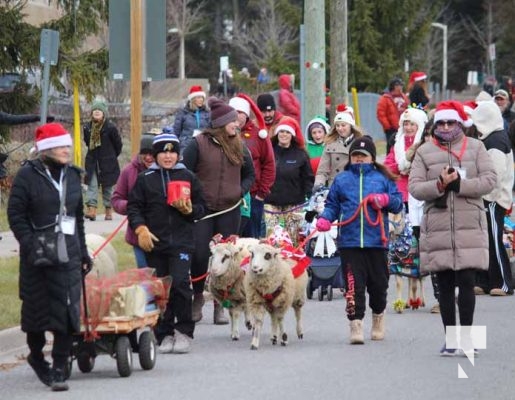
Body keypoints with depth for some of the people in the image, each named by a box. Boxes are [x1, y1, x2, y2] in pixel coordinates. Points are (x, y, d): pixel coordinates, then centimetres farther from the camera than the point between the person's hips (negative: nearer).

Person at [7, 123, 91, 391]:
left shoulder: (72, 175, 13)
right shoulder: (28, 175, -4)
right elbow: (16, 215, -6)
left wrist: (83, 252, 19)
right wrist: (31, 246, -16)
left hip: (68, 253, 4)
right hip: (38, 255, -4)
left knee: (67, 309, -6)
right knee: (37, 306, 6)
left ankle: (59, 369, -2)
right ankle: (36, 356, 30)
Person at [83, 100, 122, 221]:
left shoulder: (110, 128, -11)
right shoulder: (88, 127, 0)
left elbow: (118, 144, 0)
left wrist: (112, 156, 8)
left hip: (108, 163, -3)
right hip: (92, 162, 3)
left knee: (107, 186, 6)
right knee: (92, 184, -9)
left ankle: (108, 210, 16)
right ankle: (92, 209, -16)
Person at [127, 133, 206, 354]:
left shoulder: (188, 177, 9)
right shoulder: (145, 179, 8)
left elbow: (201, 208, 13)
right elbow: (134, 207, 7)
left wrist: (188, 209, -8)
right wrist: (140, 228, -8)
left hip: (181, 242, -1)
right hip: (154, 242, 1)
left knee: (180, 283, -15)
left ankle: (184, 332, -3)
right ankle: (164, 335, 11)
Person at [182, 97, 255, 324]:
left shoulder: (239, 147, 8)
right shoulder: (199, 144, -5)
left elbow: (249, 175, 20)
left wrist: (241, 191, 3)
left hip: (229, 211, 3)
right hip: (202, 210, -3)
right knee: (200, 255, -6)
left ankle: (220, 305, 11)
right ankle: (197, 295, 17)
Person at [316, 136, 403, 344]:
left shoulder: (382, 178, 9)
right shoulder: (342, 179, 11)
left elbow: (398, 203, 8)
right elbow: (332, 204, 13)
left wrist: (385, 199, -12)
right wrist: (325, 218, -6)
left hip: (376, 241, 1)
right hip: (349, 241, -1)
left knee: (378, 284, 10)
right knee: (354, 285, -8)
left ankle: (378, 318, 33)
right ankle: (356, 325, -9)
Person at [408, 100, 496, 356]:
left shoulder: (475, 148, 7)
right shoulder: (425, 152, 8)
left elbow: (489, 181, -2)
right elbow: (414, 188, 0)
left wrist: (458, 183, -13)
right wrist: (440, 185, -16)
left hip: (469, 227, -1)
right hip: (437, 227, 1)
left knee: (466, 282, -5)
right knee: (445, 286, 5)